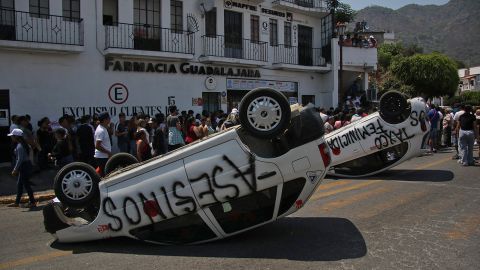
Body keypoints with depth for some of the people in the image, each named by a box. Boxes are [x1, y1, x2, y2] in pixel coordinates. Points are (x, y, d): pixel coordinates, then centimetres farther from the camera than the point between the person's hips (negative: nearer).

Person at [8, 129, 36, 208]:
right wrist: (15, 169, 22)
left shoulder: (19, 146, -19)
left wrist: (15, 170, -18)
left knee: (26, 184, -3)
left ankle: (32, 202, 4)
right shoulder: (19, 145, 12)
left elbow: (20, 159, -22)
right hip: (24, 166, 10)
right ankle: (17, 202, 23)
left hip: (24, 166, -10)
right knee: (19, 184, 15)